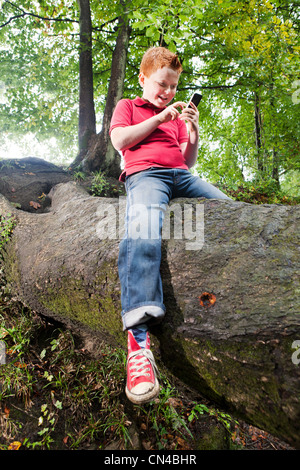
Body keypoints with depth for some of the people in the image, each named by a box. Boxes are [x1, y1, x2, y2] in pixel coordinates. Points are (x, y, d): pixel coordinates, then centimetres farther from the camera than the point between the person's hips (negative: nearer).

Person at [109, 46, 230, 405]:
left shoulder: (175, 114, 34)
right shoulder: (127, 106, 24)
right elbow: (120, 140, 3)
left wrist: (193, 129, 8)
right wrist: (159, 118, 2)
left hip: (181, 175, 6)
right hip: (145, 173, -5)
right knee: (142, 222, -39)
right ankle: (138, 337, -51)